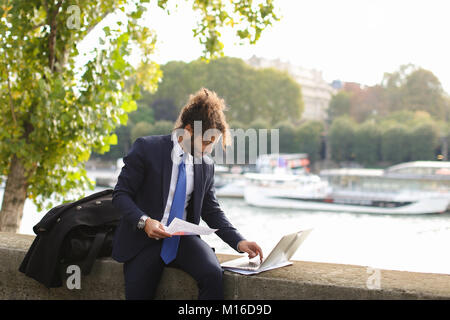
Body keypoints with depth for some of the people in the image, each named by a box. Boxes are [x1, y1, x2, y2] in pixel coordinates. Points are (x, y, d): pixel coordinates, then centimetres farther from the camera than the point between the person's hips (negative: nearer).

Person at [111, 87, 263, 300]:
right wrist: (144, 221, -24)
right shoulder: (146, 148, -5)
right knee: (137, 292, -17)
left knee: (213, 274, -25)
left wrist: (239, 242, -1)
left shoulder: (206, 165, 8)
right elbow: (121, 194, -6)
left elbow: (212, 211, 13)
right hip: (144, 239, -2)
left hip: (183, 239, 3)